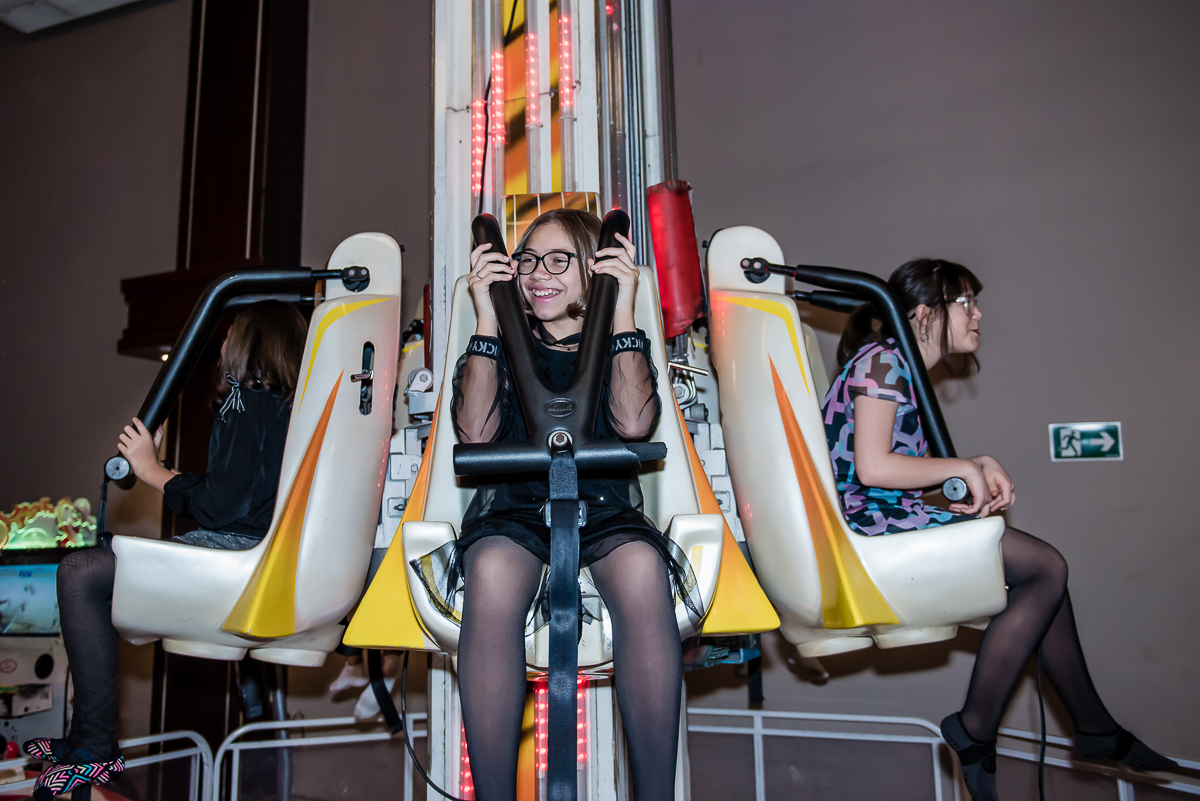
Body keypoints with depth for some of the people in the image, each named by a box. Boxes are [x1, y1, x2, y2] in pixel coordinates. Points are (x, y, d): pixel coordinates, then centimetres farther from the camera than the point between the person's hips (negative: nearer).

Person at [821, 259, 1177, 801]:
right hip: (871, 521, -10)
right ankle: (976, 729, -4)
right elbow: (871, 467, -21)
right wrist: (966, 467, -10)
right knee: (1046, 568, -10)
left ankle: (1097, 729, 19)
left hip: (889, 517, 10)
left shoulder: (899, 367, 20)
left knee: (1043, 573, 10)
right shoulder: (883, 360, -10)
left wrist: (982, 469, 1)